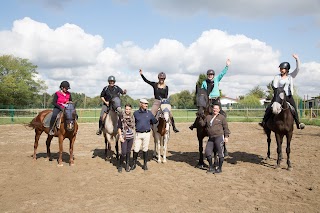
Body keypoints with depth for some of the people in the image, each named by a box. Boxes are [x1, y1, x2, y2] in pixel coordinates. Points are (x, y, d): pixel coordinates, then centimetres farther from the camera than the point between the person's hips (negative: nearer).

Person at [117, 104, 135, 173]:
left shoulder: (132, 117, 6)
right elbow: (119, 127, -6)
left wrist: (135, 135, 14)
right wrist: (120, 136, -12)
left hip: (131, 137, 4)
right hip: (124, 137, -4)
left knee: (128, 152, 11)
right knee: (123, 152, -7)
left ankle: (127, 166, 23)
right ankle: (120, 166, 14)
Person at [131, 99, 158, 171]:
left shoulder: (149, 113, 4)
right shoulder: (136, 113, 1)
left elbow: (155, 121, 8)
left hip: (147, 134, 1)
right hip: (138, 134, 0)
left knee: (145, 149, 8)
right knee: (136, 149, 1)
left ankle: (145, 164, 19)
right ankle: (134, 164, 17)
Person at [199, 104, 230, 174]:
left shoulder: (222, 117, 5)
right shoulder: (208, 117, 15)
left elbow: (225, 127, 3)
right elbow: (203, 124, 17)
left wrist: (226, 136, -4)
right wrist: (200, 118, 5)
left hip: (219, 137, -4)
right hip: (210, 138, 4)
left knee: (220, 152, -2)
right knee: (207, 152, 0)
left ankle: (220, 168, 12)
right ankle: (211, 167, 17)